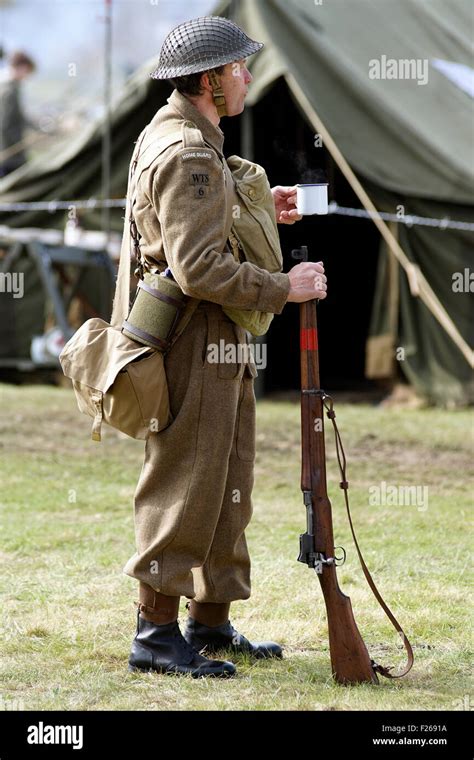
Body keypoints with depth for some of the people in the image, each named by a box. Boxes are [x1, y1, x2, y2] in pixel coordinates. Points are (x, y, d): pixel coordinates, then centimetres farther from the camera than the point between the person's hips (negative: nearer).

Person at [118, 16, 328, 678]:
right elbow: (199, 268, -26)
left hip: (221, 343, 11)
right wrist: (283, 288, -20)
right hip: (192, 338, -11)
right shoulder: (186, 154, -19)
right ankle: (156, 634, -1)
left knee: (227, 488, 15)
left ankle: (212, 623, 23)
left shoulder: (182, 137, 15)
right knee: (184, 487, -6)